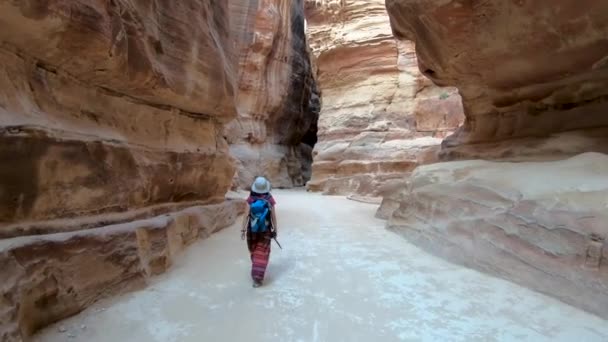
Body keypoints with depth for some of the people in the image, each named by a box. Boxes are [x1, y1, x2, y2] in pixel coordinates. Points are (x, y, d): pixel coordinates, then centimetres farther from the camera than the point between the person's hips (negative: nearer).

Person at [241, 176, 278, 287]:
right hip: (265, 230, -1)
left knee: (253, 251, 22)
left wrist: (243, 230, -6)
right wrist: (275, 230, 4)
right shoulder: (270, 199, -11)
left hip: (252, 230, 1)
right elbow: (273, 216, -7)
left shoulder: (251, 199, -12)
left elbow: (246, 215, -12)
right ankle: (258, 277, -4)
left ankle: (256, 270, 42)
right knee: (262, 254, 3)